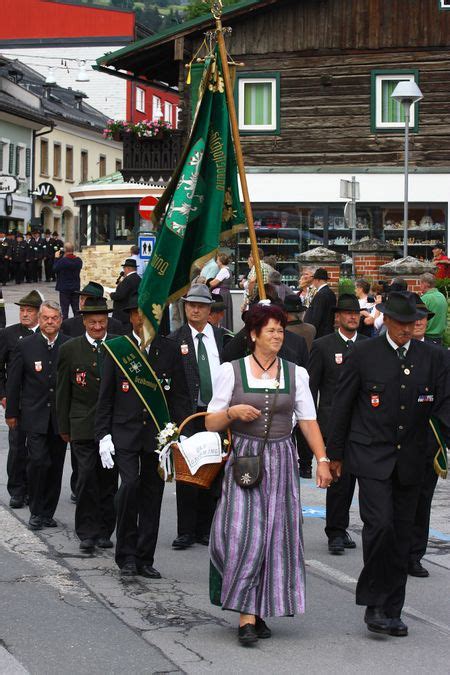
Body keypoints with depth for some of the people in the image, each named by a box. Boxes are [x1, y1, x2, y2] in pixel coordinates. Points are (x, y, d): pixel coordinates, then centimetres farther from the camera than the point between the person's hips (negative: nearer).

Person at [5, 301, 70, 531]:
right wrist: (11, 412, 4)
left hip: (60, 417, 2)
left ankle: (48, 512, 18)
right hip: (35, 416, -2)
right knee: (38, 460, -12)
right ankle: (36, 512, 3)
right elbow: (13, 382, 4)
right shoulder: (25, 346, -1)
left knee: (56, 465, 7)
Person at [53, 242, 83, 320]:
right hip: (76, 288, 5)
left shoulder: (62, 261, -20)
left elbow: (55, 269, -8)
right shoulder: (79, 260, -3)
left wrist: (56, 258, 4)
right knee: (76, 308, 12)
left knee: (64, 308, 1)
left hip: (64, 288, -5)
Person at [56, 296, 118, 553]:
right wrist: (64, 427, 5)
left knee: (109, 480, 6)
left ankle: (104, 531, 15)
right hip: (83, 426, -1)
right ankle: (87, 533, 2)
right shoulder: (70, 349, 2)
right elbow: (63, 392, 6)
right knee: (87, 477, -6)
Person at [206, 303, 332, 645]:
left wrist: (322, 460, 1)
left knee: (276, 536, 1)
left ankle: (260, 610, 10)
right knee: (244, 534, -12)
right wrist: (233, 412, -16)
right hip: (244, 459, -3)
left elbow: (308, 420, 10)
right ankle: (247, 615, -10)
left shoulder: (295, 373, 9)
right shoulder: (231, 371, 2)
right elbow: (211, 422, 4)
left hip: (281, 461, 3)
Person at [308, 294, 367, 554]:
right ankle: (336, 532, -4)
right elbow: (311, 385, 2)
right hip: (333, 422, -4)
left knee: (348, 476, 9)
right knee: (339, 476, -11)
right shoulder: (323, 346, 1)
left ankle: (340, 529, 20)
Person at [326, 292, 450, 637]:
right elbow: (342, 405, 3)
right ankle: (374, 604, -4)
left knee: (402, 534, 7)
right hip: (372, 457, -3)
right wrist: (336, 453, 4)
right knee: (380, 525, -16)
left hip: (410, 461, 3)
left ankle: (392, 610, 17)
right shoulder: (363, 355, -2)